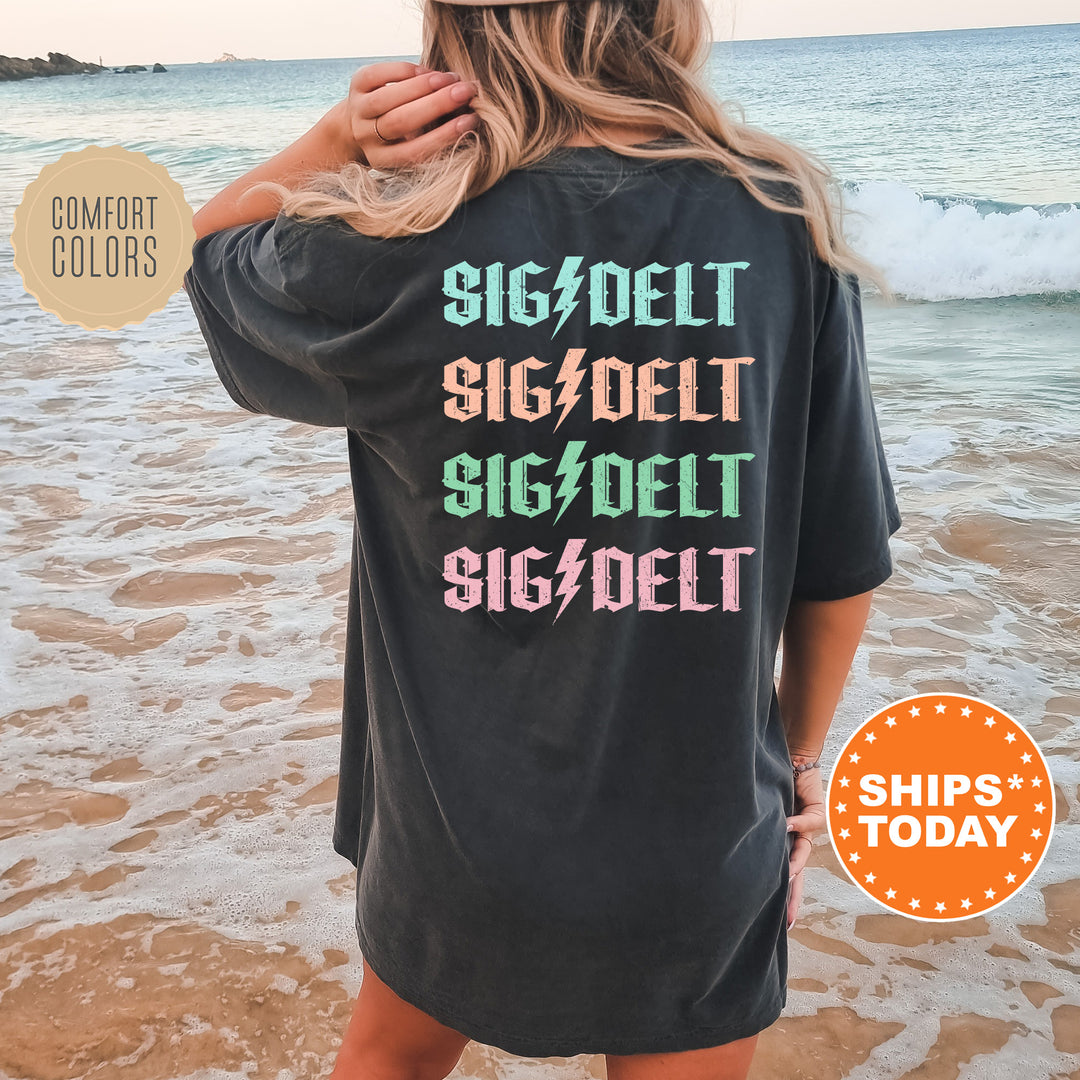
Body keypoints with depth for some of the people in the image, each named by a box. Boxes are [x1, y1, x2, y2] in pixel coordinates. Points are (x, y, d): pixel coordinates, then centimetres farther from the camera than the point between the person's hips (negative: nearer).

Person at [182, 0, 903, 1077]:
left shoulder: (395, 253, -17)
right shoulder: (783, 227, -13)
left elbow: (207, 249, 7)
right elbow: (842, 564, -5)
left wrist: (337, 138, -11)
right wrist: (800, 755, 12)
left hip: (454, 833, 0)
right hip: (703, 846, 1)